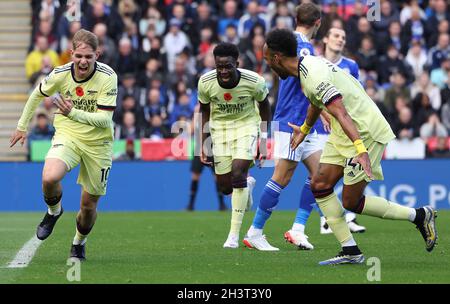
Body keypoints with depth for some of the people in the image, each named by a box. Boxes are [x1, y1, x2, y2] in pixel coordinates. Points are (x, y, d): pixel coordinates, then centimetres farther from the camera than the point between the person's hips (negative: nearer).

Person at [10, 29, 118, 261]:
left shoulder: (108, 77, -18)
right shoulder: (60, 74, -12)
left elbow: (104, 119, -23)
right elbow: (37, 94, 10)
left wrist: (74, 113, -38)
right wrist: (22, 126, 16)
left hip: (98, 144, -1)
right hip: (67, 135, 1)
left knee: (89, 205, 3)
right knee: (49, 178, -29)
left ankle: (79, 242, 36)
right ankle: (54, 211, 5)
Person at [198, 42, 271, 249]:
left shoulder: (254, 81, -23)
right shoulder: (205, 82, -18)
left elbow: (264, 106, -3)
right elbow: (204, 111, 1)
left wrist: (264, 139, -2)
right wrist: (202, 143, -1)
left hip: (247, 125, -3)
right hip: (220, 128, 3)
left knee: (238, 174, -21)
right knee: (225, 186, 1)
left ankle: (234, 234, -13)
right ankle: (248, 185, 41)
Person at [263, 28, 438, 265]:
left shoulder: (313, 77, -24)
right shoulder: (308, 64, 8)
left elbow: (342, 114, -34)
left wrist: (360, 150, -43)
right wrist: (304, 128, 45)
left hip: (364, 134, -10)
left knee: (351, 202, -4)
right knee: (319, 185, 2)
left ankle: (419, 215, 9)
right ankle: (350, 252, 4)